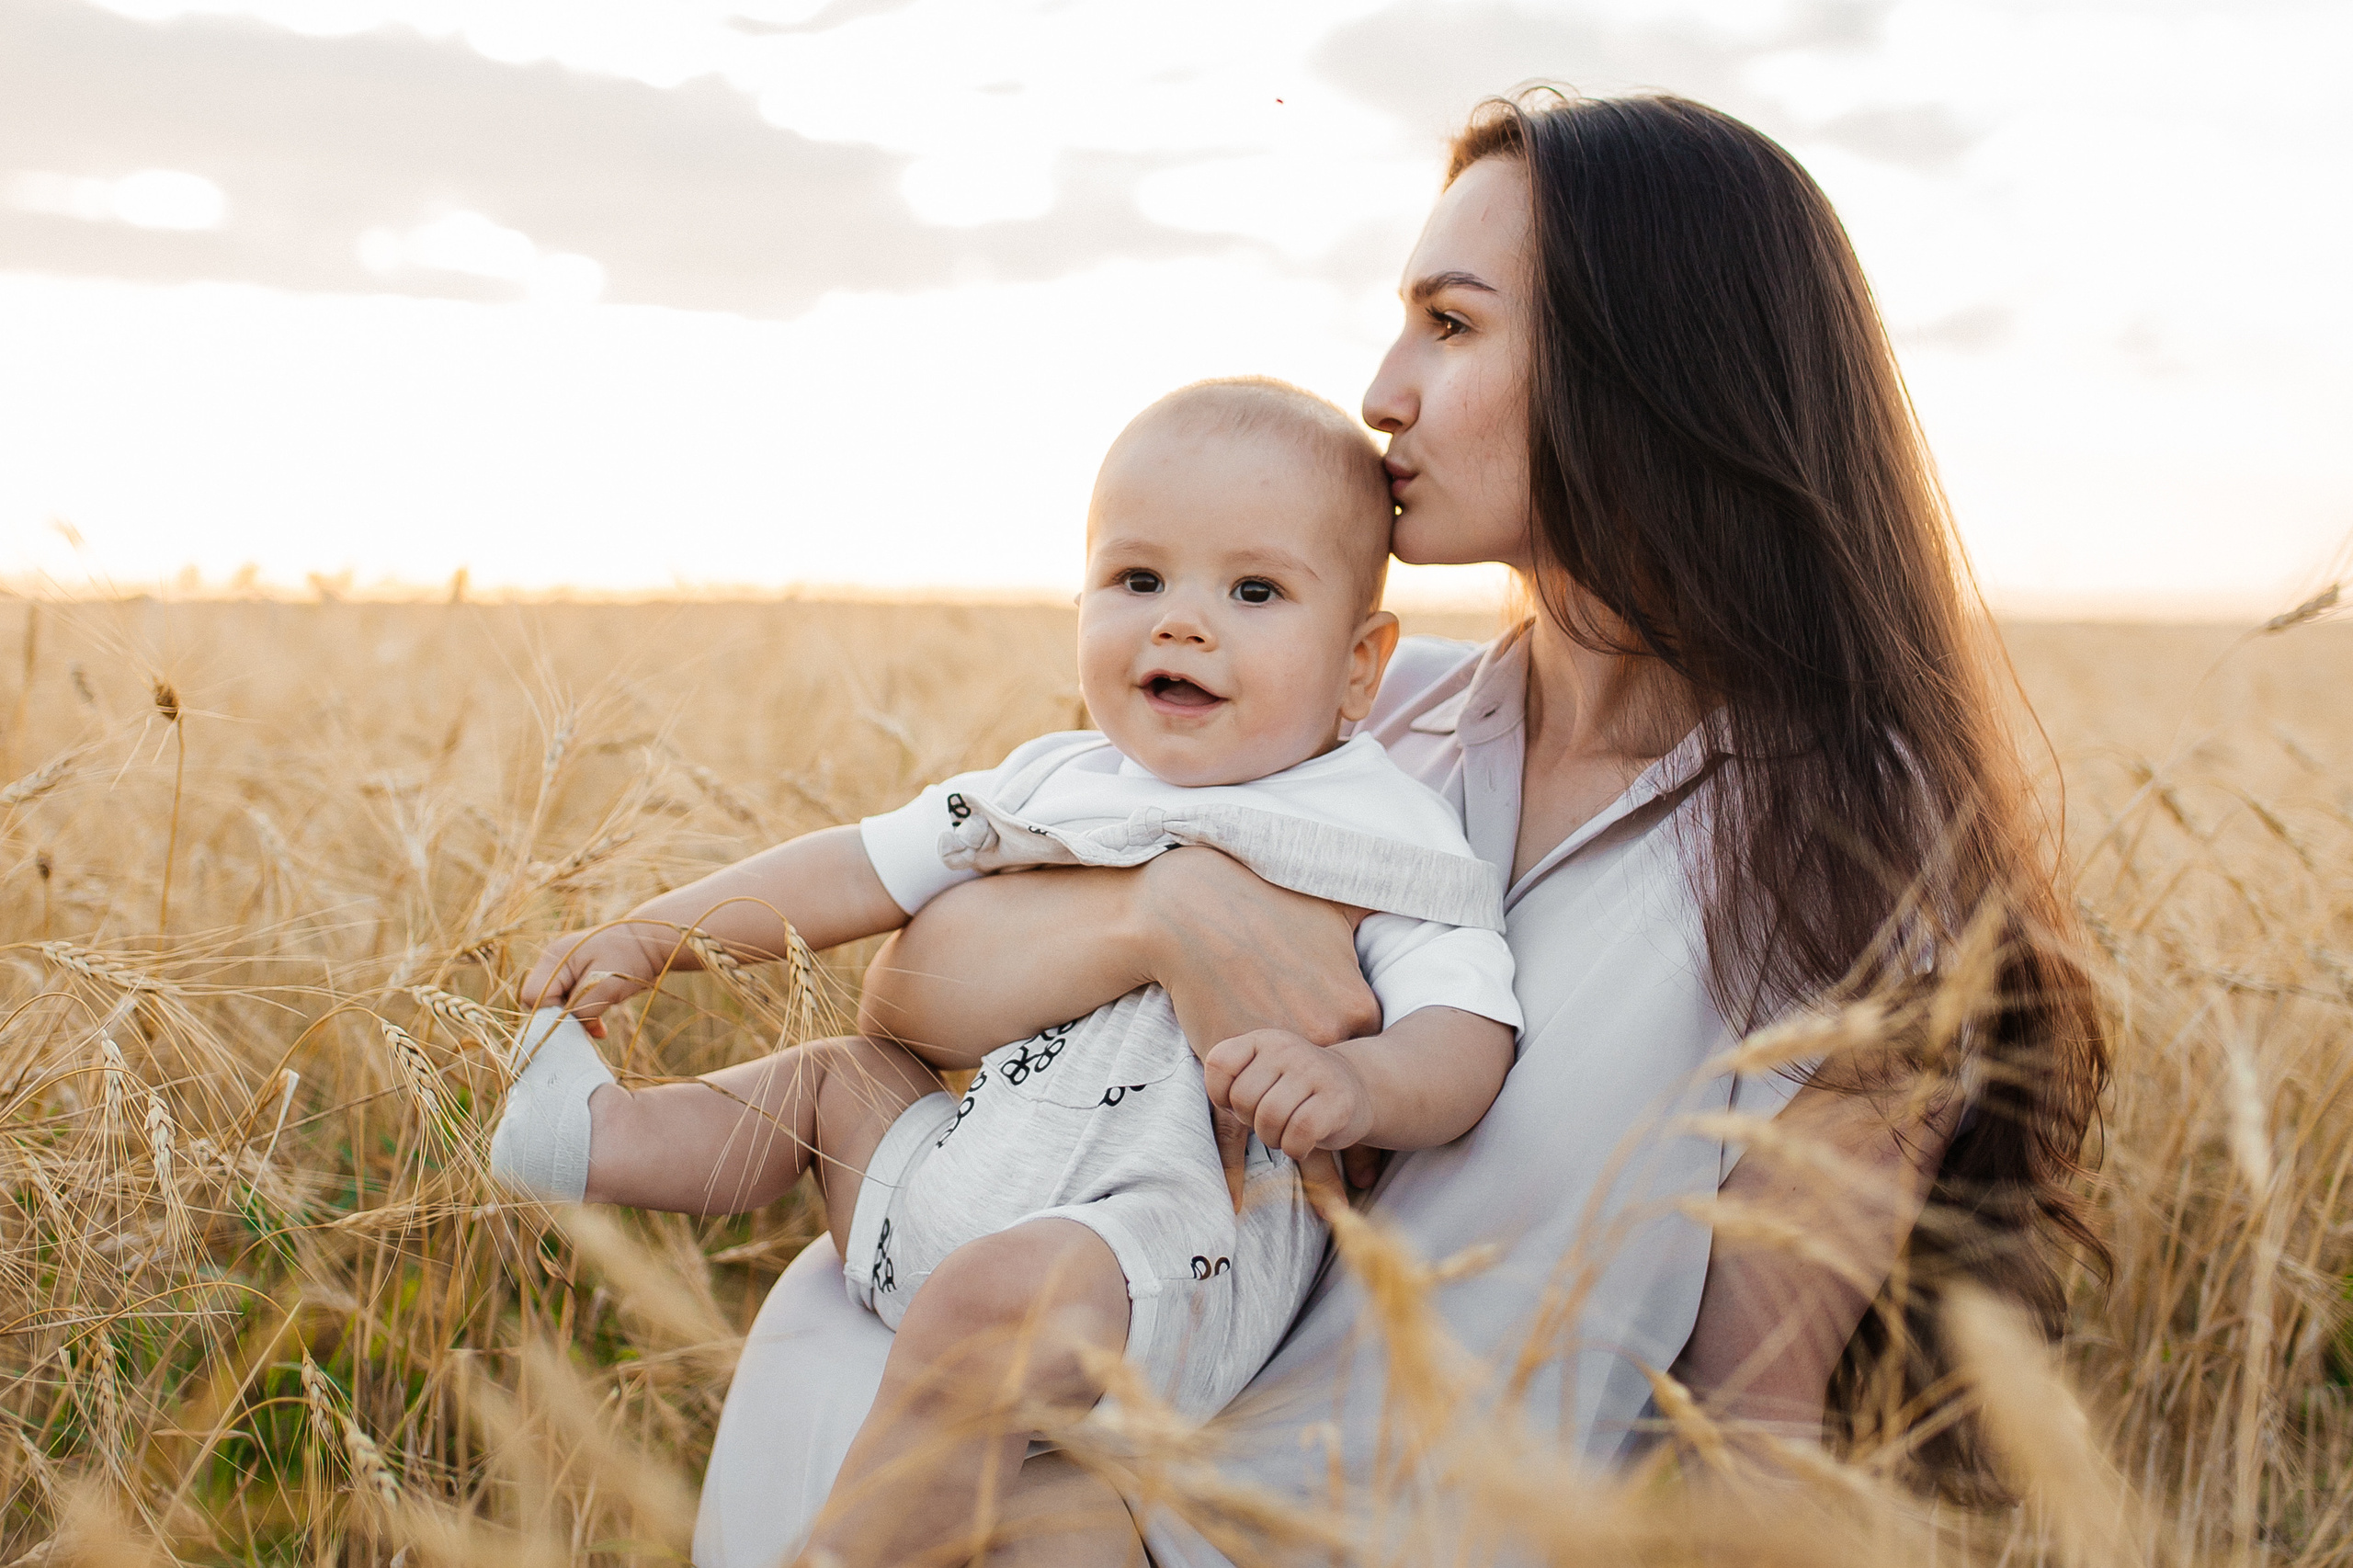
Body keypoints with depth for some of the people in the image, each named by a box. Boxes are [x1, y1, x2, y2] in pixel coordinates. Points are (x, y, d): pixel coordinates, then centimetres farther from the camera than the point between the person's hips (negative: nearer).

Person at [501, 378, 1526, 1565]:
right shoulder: (1054, 788, 13)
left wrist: (1359, 1086, -35)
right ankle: (593, 1132, 28)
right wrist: (653, 933, 14)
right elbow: (868, 866, 19)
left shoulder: (1377, 840, -3)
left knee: (986, 1304, -35)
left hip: (1174, 1244, -7)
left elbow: (1467, 1032, -12)